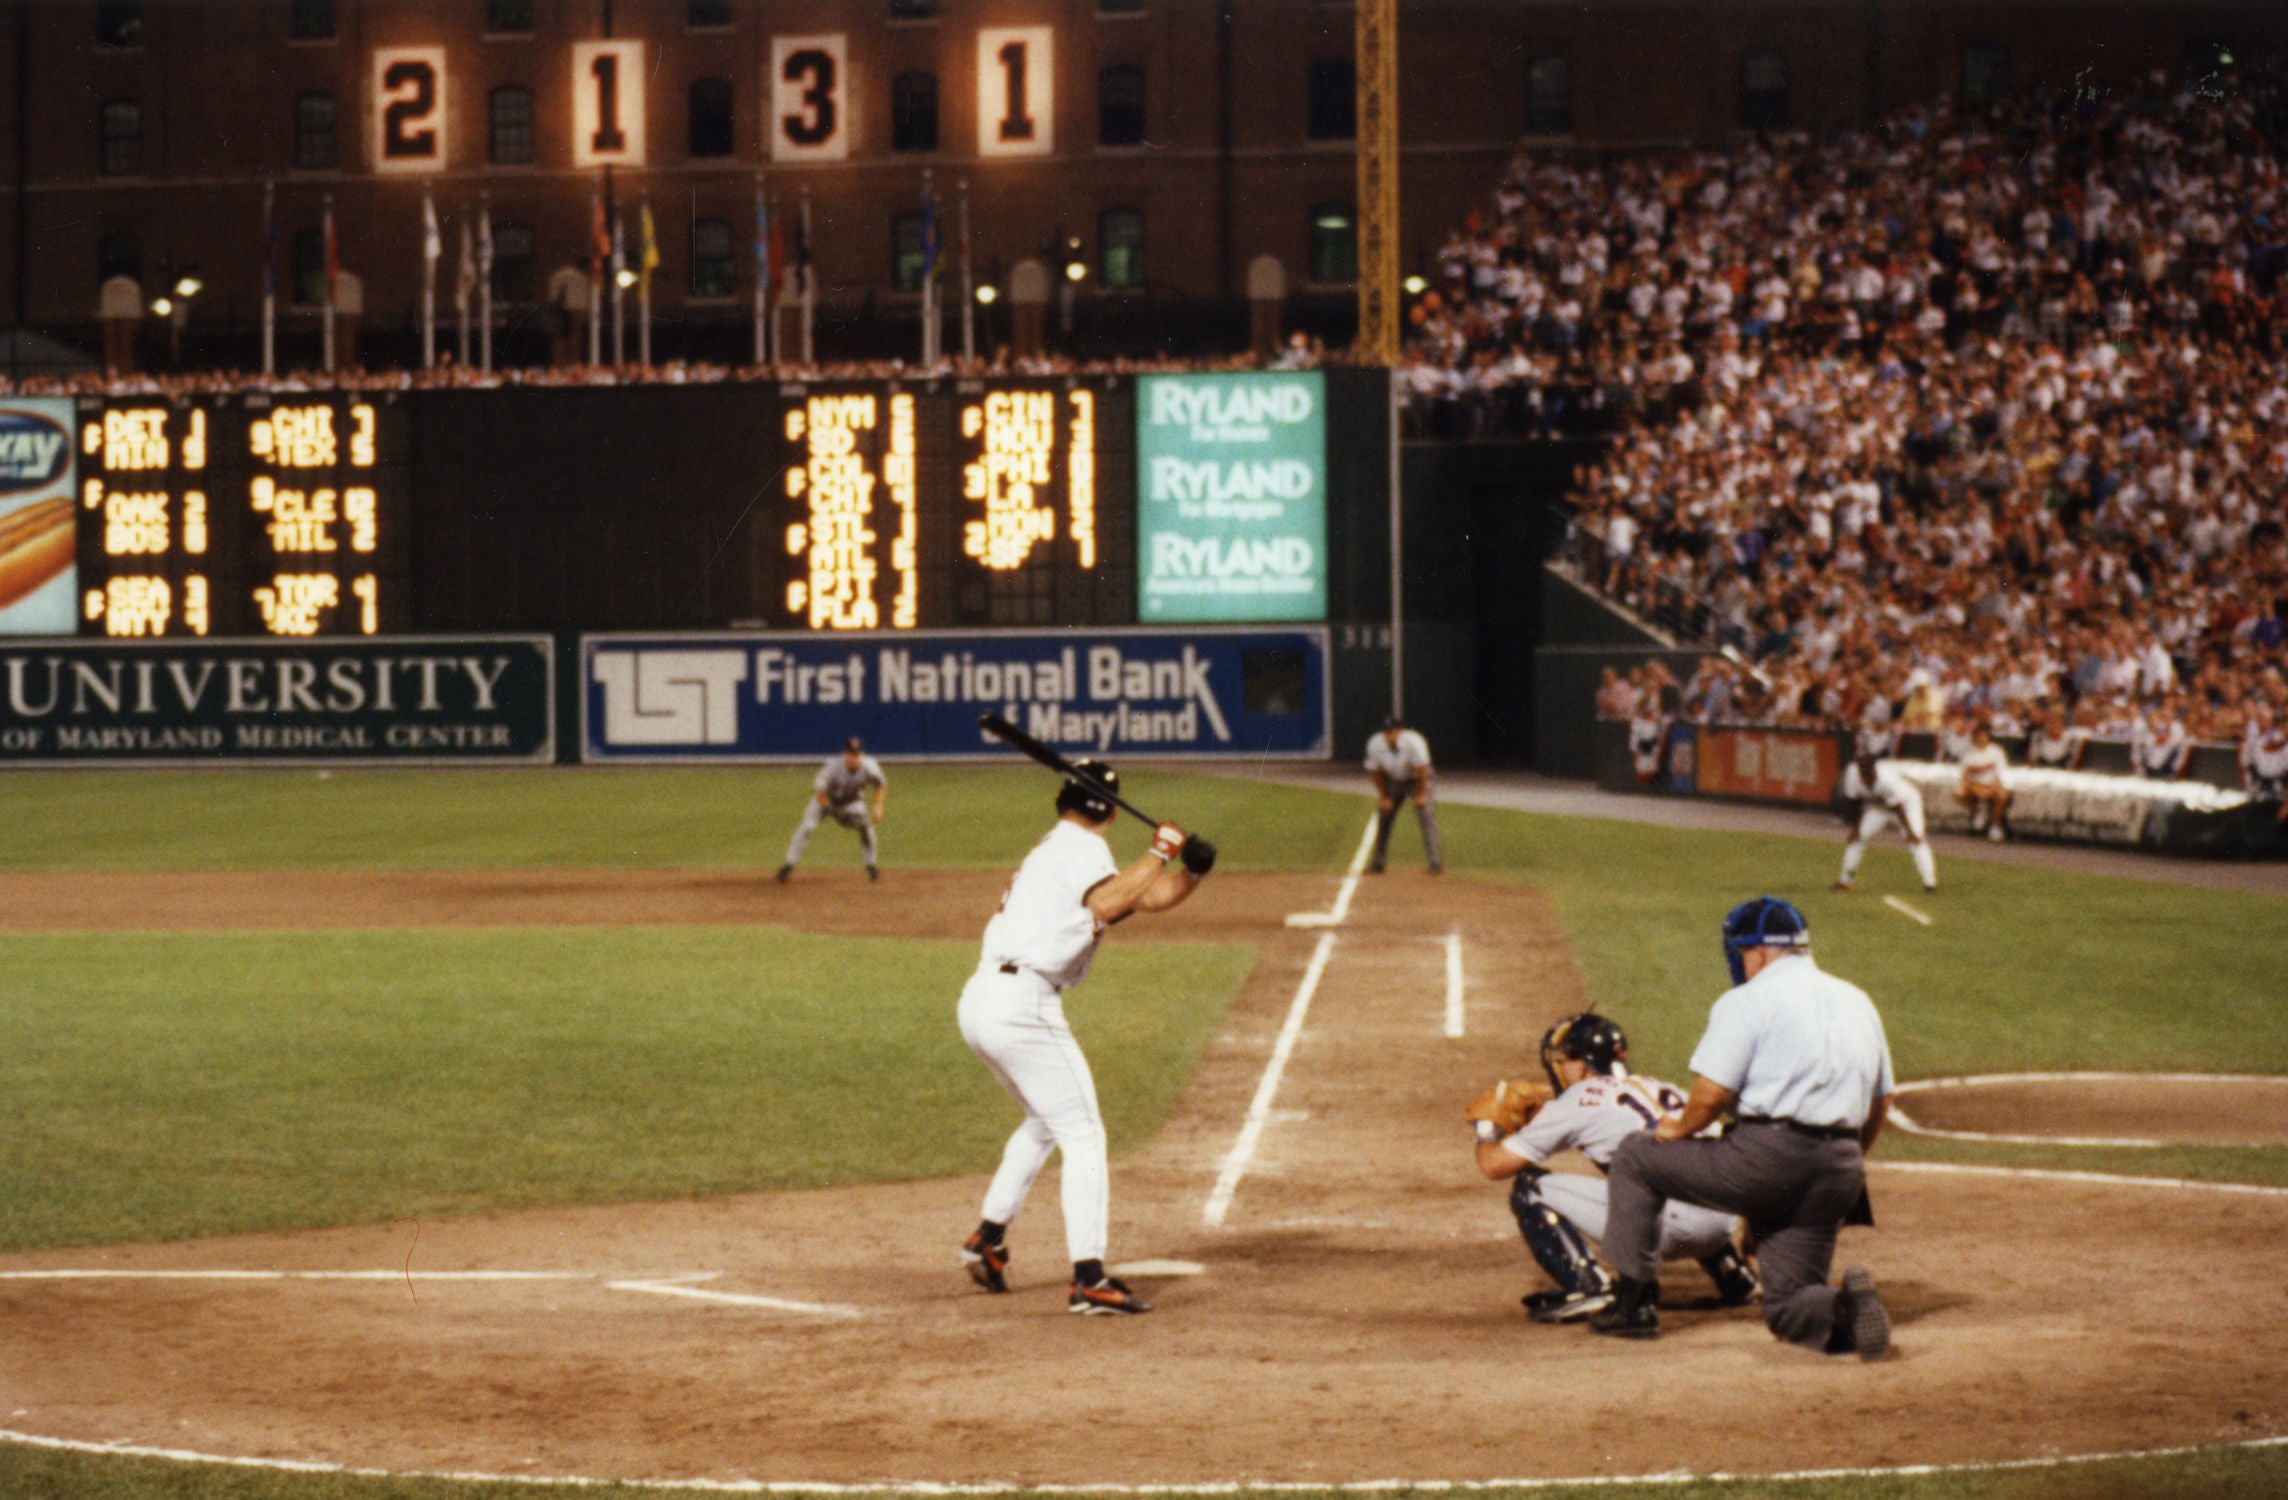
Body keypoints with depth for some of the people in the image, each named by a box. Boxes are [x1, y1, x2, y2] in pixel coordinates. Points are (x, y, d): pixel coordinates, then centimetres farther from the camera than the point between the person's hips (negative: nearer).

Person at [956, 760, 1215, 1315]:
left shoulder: (1055, 848, 24)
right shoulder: (1081, 849, -4)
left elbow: (1148, 896, 21)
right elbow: (1108, 903, -26)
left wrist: (1191, 869, 4)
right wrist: (1160, 850, -18)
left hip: (979, 1000, 9)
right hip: (1023, 1006, -9)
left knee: (1045, 1123, 28)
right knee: (1083, 1137, -6)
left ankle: (988, 1237, 28)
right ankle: (1089, 1279, -14)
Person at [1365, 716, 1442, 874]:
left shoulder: (1413, 742, -31)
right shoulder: (1374, 744, -21)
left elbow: (1422, 768, -21)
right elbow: (1375, 772, -6)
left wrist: (1421, 794, -17)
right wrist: (1383, 797, -5)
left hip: (1415, 780, -3)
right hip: (1392, 781, 3)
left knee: (1426, 816, -15)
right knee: (1383, 817, 2)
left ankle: (1435, 861, -15)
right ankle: (1378, 862, 14)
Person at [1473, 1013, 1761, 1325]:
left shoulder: (1580, 1100, 6)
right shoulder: (1663, 1090, 24)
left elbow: (1494, 1164, 9)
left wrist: (1487, 1132, 32)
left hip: (1669, 1228, -7)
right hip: (1724, 1225, 7)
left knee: (1529, 1188, 3)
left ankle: (1588, 1287, -10)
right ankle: (1732, 1273, 31)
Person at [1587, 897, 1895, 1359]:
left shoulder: (1748, 1000, -3)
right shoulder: (1858, 1002, 19)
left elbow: (1712, 1094, -10)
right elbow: (1881, 1100, 22)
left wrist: (1679, 1130, 10)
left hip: (1767, 1157, -6)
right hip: (1840, 1173, 6)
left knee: (1636, 1156, 15)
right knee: (1788, 1308, 13)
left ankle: (1635, 1301, 12)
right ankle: (1846, 1309, -21)